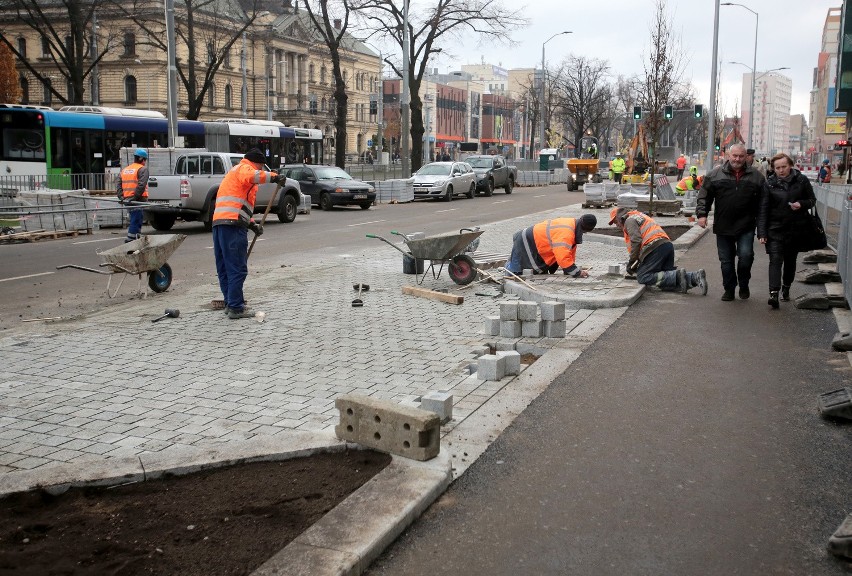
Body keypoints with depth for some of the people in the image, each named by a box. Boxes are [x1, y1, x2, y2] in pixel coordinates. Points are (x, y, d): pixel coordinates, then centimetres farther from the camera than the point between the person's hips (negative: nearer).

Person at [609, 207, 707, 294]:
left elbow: (636, 241, -11)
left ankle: (677, 276, -21)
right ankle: (696, 276, -14)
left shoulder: (629, 220, 4)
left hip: (655, 247, -9)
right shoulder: (640, 216, 35)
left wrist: (631, 263, -6)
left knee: (643, 278, -10)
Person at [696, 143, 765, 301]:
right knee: (726, 260, 7)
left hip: (746, 227, -1)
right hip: (723, 226, 1)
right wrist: (702, 214, -7)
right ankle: (729, 289, 21)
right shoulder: (716, 174, 3)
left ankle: (744, 286, 14)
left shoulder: (755, 176, 6)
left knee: (746, 255, -10)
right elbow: (704, 195, 4)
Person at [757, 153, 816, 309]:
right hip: (775, 229, -2)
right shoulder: (769, 184, -3)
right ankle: (774, 293, -21)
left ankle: (786, 288, 32)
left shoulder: (802, 180, 0)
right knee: (775, 260, -13)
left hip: (796, 229, 2)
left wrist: (801, 204, -14)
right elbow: (763, 209, -4)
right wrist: (761, 233, -10)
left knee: (790, 261, 14)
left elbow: (812, 200, 10)